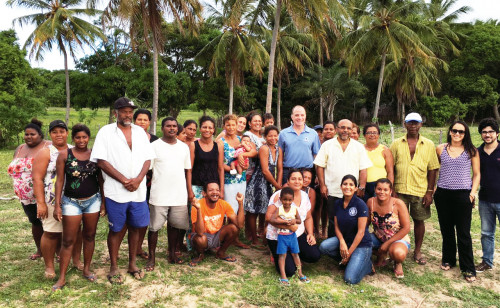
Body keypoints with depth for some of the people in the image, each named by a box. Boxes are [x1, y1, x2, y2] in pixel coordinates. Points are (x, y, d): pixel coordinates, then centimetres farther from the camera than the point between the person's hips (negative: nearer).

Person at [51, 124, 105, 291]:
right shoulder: (64, 155, -5)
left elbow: (101, 180, 5)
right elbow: (59, 180, -5)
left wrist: (103, 201, 4)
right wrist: (57, 205, -7)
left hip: (93, 200, 2)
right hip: (71, 202, -2)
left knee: (89, 236, 12)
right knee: (68, 241, 2)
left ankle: (86, 270, 27)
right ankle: (62, 278, 12)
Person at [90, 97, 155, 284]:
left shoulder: (140, 132, 10)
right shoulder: (106, 132, -1)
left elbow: (148, 158, 7)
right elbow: (101, 161, -9)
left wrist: (138, 179, -10)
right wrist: (124, 180, -13)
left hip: (138, 190, 4)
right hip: (115, 191, -3)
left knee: (136, 227, 12)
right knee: (116, 229, 7)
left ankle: (132, 264, 27)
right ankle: (114, 268, 22)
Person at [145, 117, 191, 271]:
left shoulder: (184, 147, 11)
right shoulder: (154, 146, -1)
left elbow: (188, 170, 14)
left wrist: (190, 192, 9)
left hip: (179, 195, 3)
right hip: (159, 195, -3)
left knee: (174, 225, 13)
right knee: (154, 227, 4)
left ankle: (172, 254, 27)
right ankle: (152, 258, 16)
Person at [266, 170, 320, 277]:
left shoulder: (304, 196, 6)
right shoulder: (279, 195, -15)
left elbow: (308, 218, 15)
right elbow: (268, 217, -22)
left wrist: (310, 234, 0)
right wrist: (288, 226, -29)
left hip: (299, 235, 6)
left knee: (315, 256, -13)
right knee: (289, 271, -15)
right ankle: (277, 255, 18)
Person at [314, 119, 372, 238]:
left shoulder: (359, 147, 9)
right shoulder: (327, 145, 6)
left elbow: (363, 169, 7)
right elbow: (320, 166, 3)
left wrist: (361, 187, -2)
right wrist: (322, 185, -4)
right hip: (332, 192, -1)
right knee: (333, 222, 5)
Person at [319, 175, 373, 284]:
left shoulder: (360, 205, -16)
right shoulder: (338, 203, 1)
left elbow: (361, 232, -16)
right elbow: (336, 226, 5)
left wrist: (349, 253, -14)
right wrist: (342, 242, -15)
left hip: (361, 244, -6)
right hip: (344, 239, 6)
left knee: (350, 279, -20)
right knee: (324, 247, -24)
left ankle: (367, 264, 10)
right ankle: (346, 261, 2)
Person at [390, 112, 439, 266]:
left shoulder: (429, 145, 5)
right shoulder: (396, 144, 4)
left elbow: (432, 169, 4)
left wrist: (430, 192, -3)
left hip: (420, 190, 0)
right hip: (400, 190, 0)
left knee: (419, 220, 9)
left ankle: (417, 251, 25)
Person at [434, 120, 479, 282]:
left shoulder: (471, 151, 3)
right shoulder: (440, 149, 6)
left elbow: (476, 174, 7)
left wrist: (473, 192, -3)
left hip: (463, 194, -2)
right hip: (443, 194, 2)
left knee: (463, 232, 1)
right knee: (446, 229, 12)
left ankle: (468, 268, 12)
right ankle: (448, 259, 31)